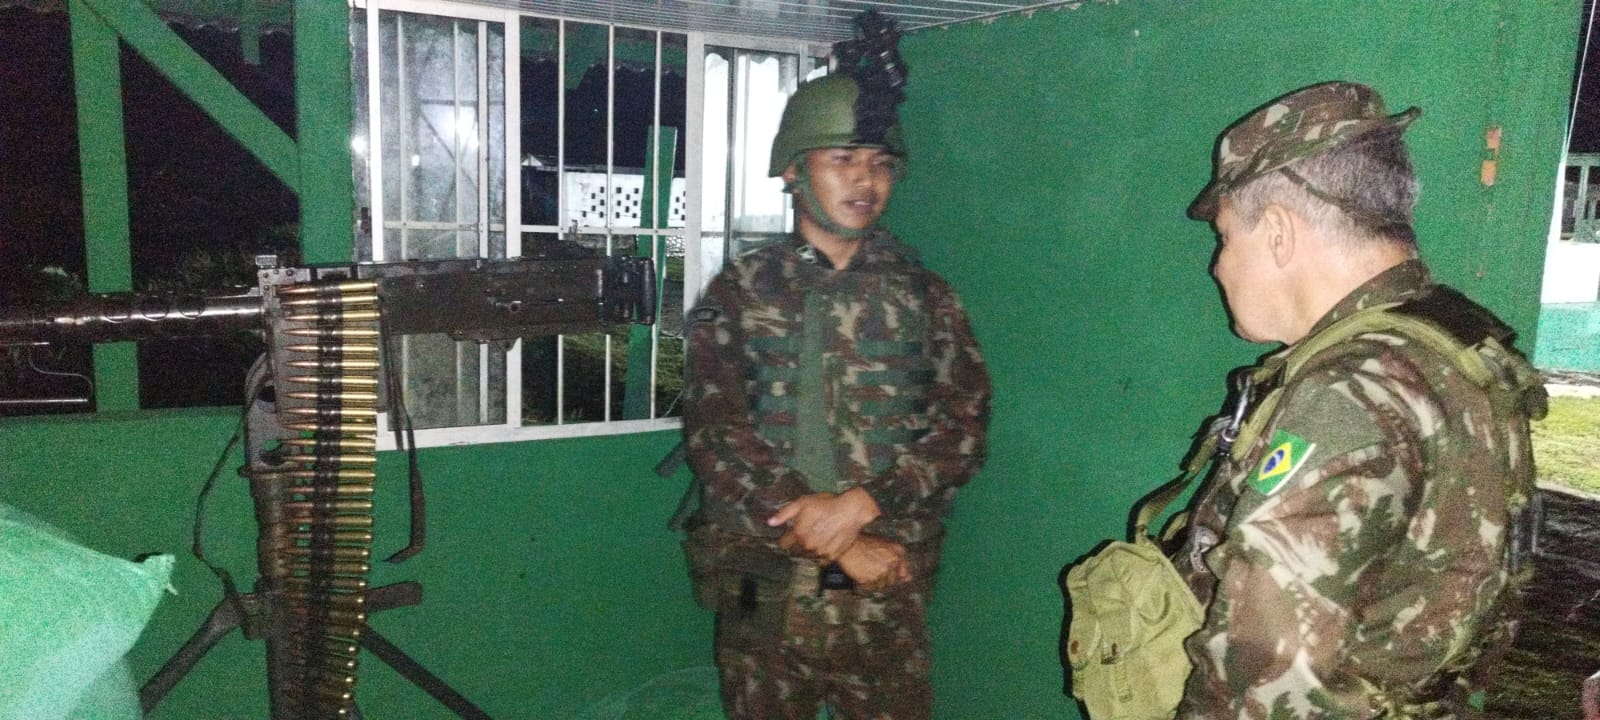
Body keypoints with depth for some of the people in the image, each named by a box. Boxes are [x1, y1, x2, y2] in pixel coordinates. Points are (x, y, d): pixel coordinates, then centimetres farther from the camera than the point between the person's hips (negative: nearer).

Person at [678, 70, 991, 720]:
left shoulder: (924, 296, 5)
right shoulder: (740, 291, 1)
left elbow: (962, 430, -2)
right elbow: (715, 435, -8)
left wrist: (857, 505, -17)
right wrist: (837, 543, -13)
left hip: (887, 593, 1)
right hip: (762, 587, 0)